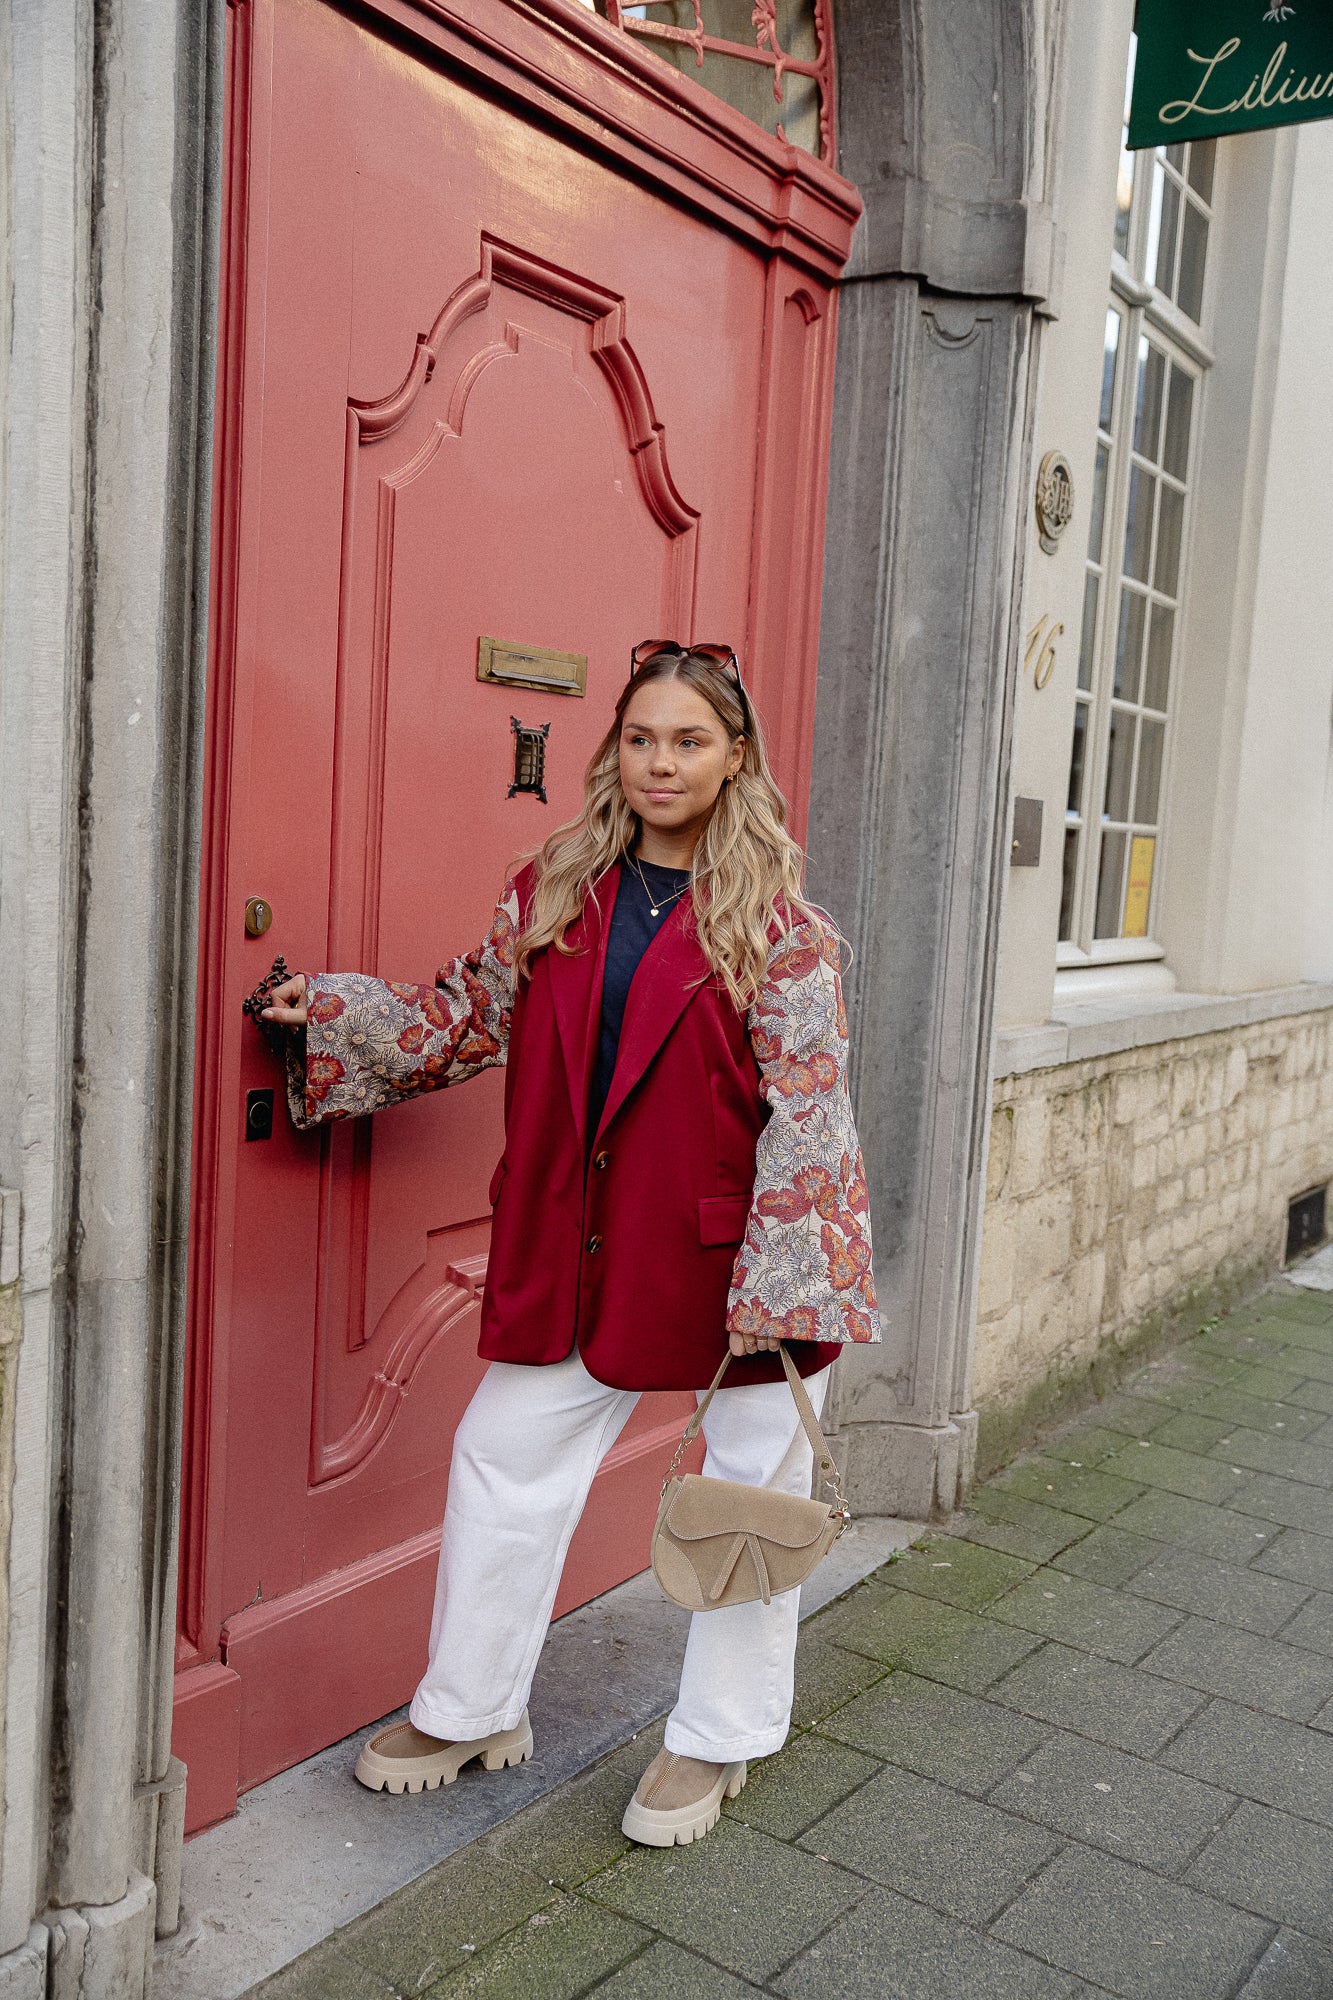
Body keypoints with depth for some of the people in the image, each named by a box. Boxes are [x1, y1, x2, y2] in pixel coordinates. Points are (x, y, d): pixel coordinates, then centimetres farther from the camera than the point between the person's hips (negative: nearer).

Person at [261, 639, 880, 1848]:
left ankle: (717, 1742, 34)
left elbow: (807, 1110, -14)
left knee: (751, 1489, 10)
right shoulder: (556, 895, 3)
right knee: (505, 1453, 12)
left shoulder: (779, 921, -11)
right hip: (588, 1249, 4)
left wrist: (782, 1288, -17)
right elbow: (468, 1016, 11)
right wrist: (328, 1012, -1)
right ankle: (472, 1711, 34)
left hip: (727, 1251, -4)